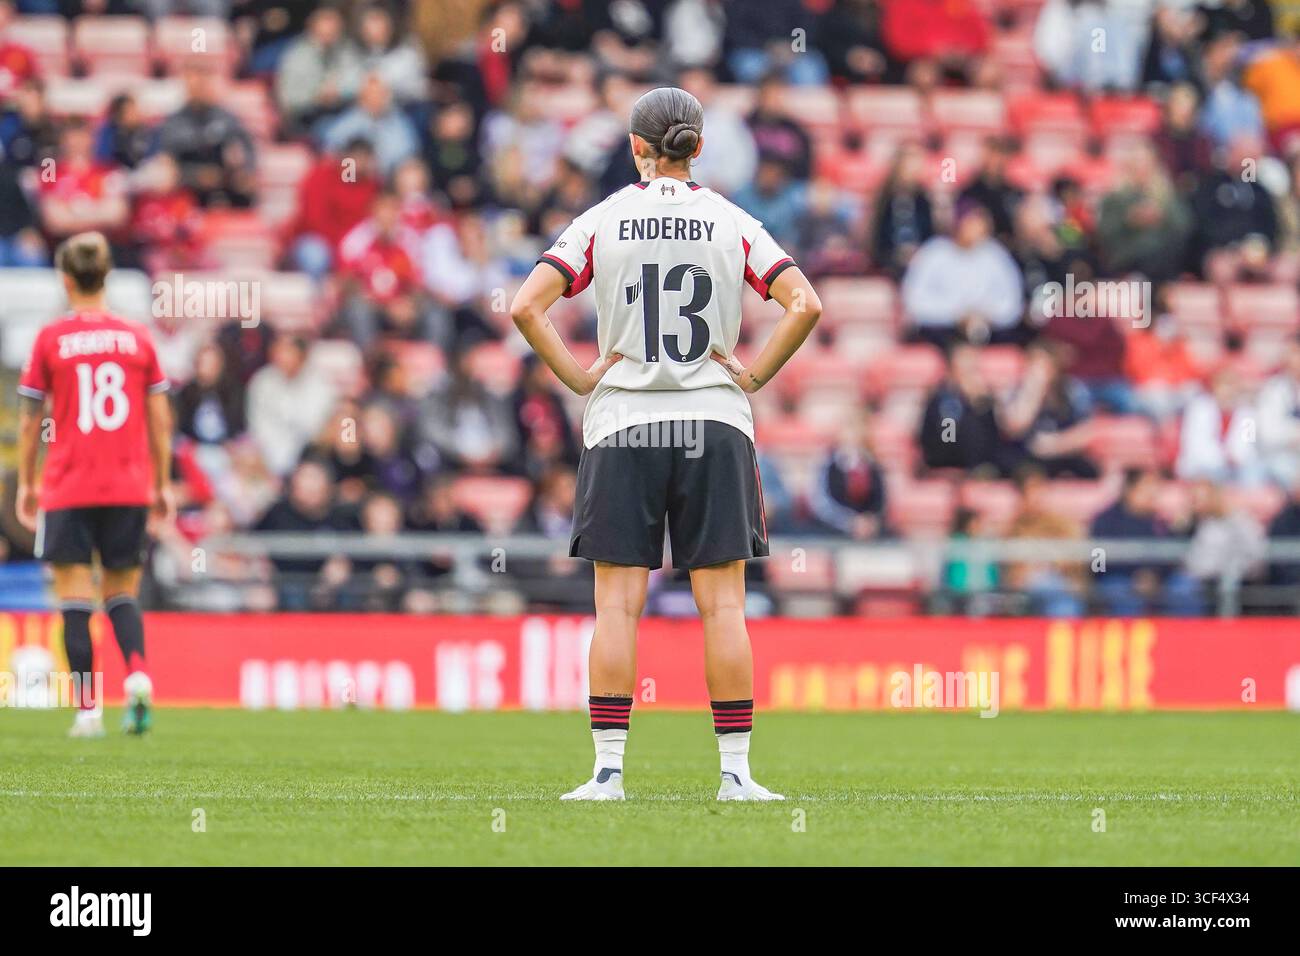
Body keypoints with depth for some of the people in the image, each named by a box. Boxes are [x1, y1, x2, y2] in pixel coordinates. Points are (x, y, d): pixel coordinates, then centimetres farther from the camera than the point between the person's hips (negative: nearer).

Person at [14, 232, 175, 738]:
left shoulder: (50, 339, -3)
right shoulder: (137, 337, 4)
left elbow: (31, 420, 1)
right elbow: (159, 419, 5)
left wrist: (26, 484, 11)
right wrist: (163, 486, 13)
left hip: (68, 491, -2)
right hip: (129, 488, 2)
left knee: (75, 600, 1)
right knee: (122, 592, 13)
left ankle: (88, 707, -5)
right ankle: (137, 672, -13)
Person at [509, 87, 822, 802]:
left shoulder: (602, 222, -1)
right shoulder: (733, 224, 1)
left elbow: (526, 306, -10)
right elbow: (805, 305, -8)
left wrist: (578, 376, -1)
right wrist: (753, 375, 0)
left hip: (622, 424, 0)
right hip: (715, 425, 1)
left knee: (617, 605, 1)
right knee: (723, 604, 2)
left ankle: (609, 770, -3)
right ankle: (736, 771, 0)